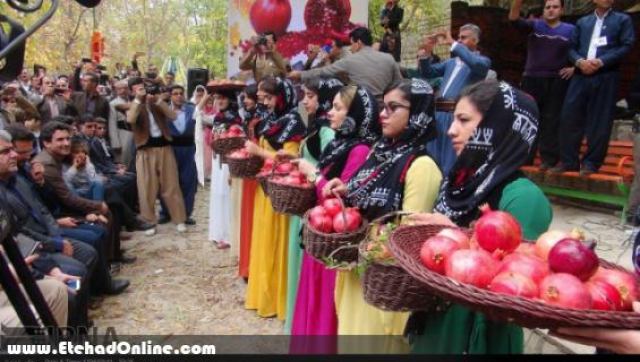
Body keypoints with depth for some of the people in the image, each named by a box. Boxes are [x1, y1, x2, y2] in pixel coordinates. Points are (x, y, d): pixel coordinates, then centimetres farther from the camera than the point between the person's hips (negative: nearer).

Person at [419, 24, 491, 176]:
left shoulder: (482, 60, 5)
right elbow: (427, 73, 20)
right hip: (440, 113, 6)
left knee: (451, 163, -4)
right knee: (433, 160, 11)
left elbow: (476, 64, -19)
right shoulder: (451, 62, 22)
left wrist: (453, 44, -15)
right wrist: (428, 52, 4)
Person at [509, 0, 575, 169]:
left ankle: (549, 158, 5)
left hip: (557, 81, -1)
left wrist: (574, 67, -4)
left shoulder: (570, 30, 5)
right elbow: (513, 18, -9)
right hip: (532, 79, 1)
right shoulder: (535, 25, 6)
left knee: (551, 120, 0)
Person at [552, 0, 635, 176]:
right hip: (581, 75, 3)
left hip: (606, 76, -2)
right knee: (570, 117, -3)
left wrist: (601, 62, -12)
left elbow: (627, 46, 0)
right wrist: (579, 61, -7)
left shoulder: (623, 19, 11)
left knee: (599, 121, -3)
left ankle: (591, 162, 5)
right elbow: (572, 47, 14)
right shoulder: (582, 22, 20)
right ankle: (569, 160, 5)